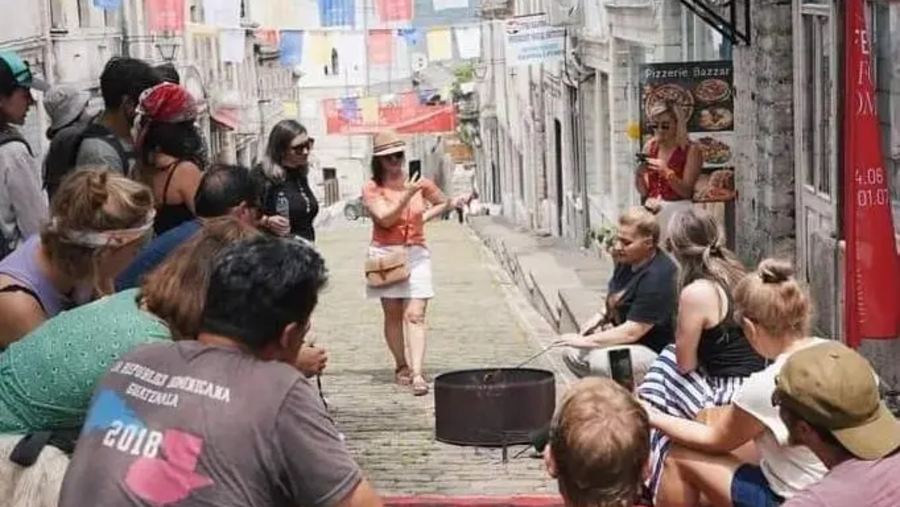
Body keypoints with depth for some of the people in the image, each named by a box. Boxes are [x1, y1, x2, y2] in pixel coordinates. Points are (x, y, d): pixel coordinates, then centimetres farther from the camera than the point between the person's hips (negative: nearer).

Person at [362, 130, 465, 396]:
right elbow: (385, 219, -16)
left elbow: (443, 202, 24)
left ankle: (417, 374, -18)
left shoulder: (419, 183, 6)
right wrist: (407, 196, -23)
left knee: (415, 316, -10)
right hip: (385, 254, 0)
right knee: (393, 315, 8)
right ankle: (401, 366, 22)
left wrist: (424, 217, 8)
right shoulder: (372, 188, -1)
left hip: (416, 254, 0)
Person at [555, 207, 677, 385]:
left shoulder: (658, 277, -26)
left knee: (600, 361, -32)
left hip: (655, 350, -10)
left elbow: (631, 332, -26)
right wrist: (602, 317, 3)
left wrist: (586, 341, -22)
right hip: (624, 341, 10)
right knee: (571, 353, 3)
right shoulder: (627, 261, 3)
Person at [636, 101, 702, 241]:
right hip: (651, 210, 4)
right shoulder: (650, 147, 8)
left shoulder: (691, 150, -4)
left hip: (678, 210, -4)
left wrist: (666, 172, -20)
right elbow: (643, 191, 10)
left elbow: (686, 191, -8)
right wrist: (640, 174, -10)